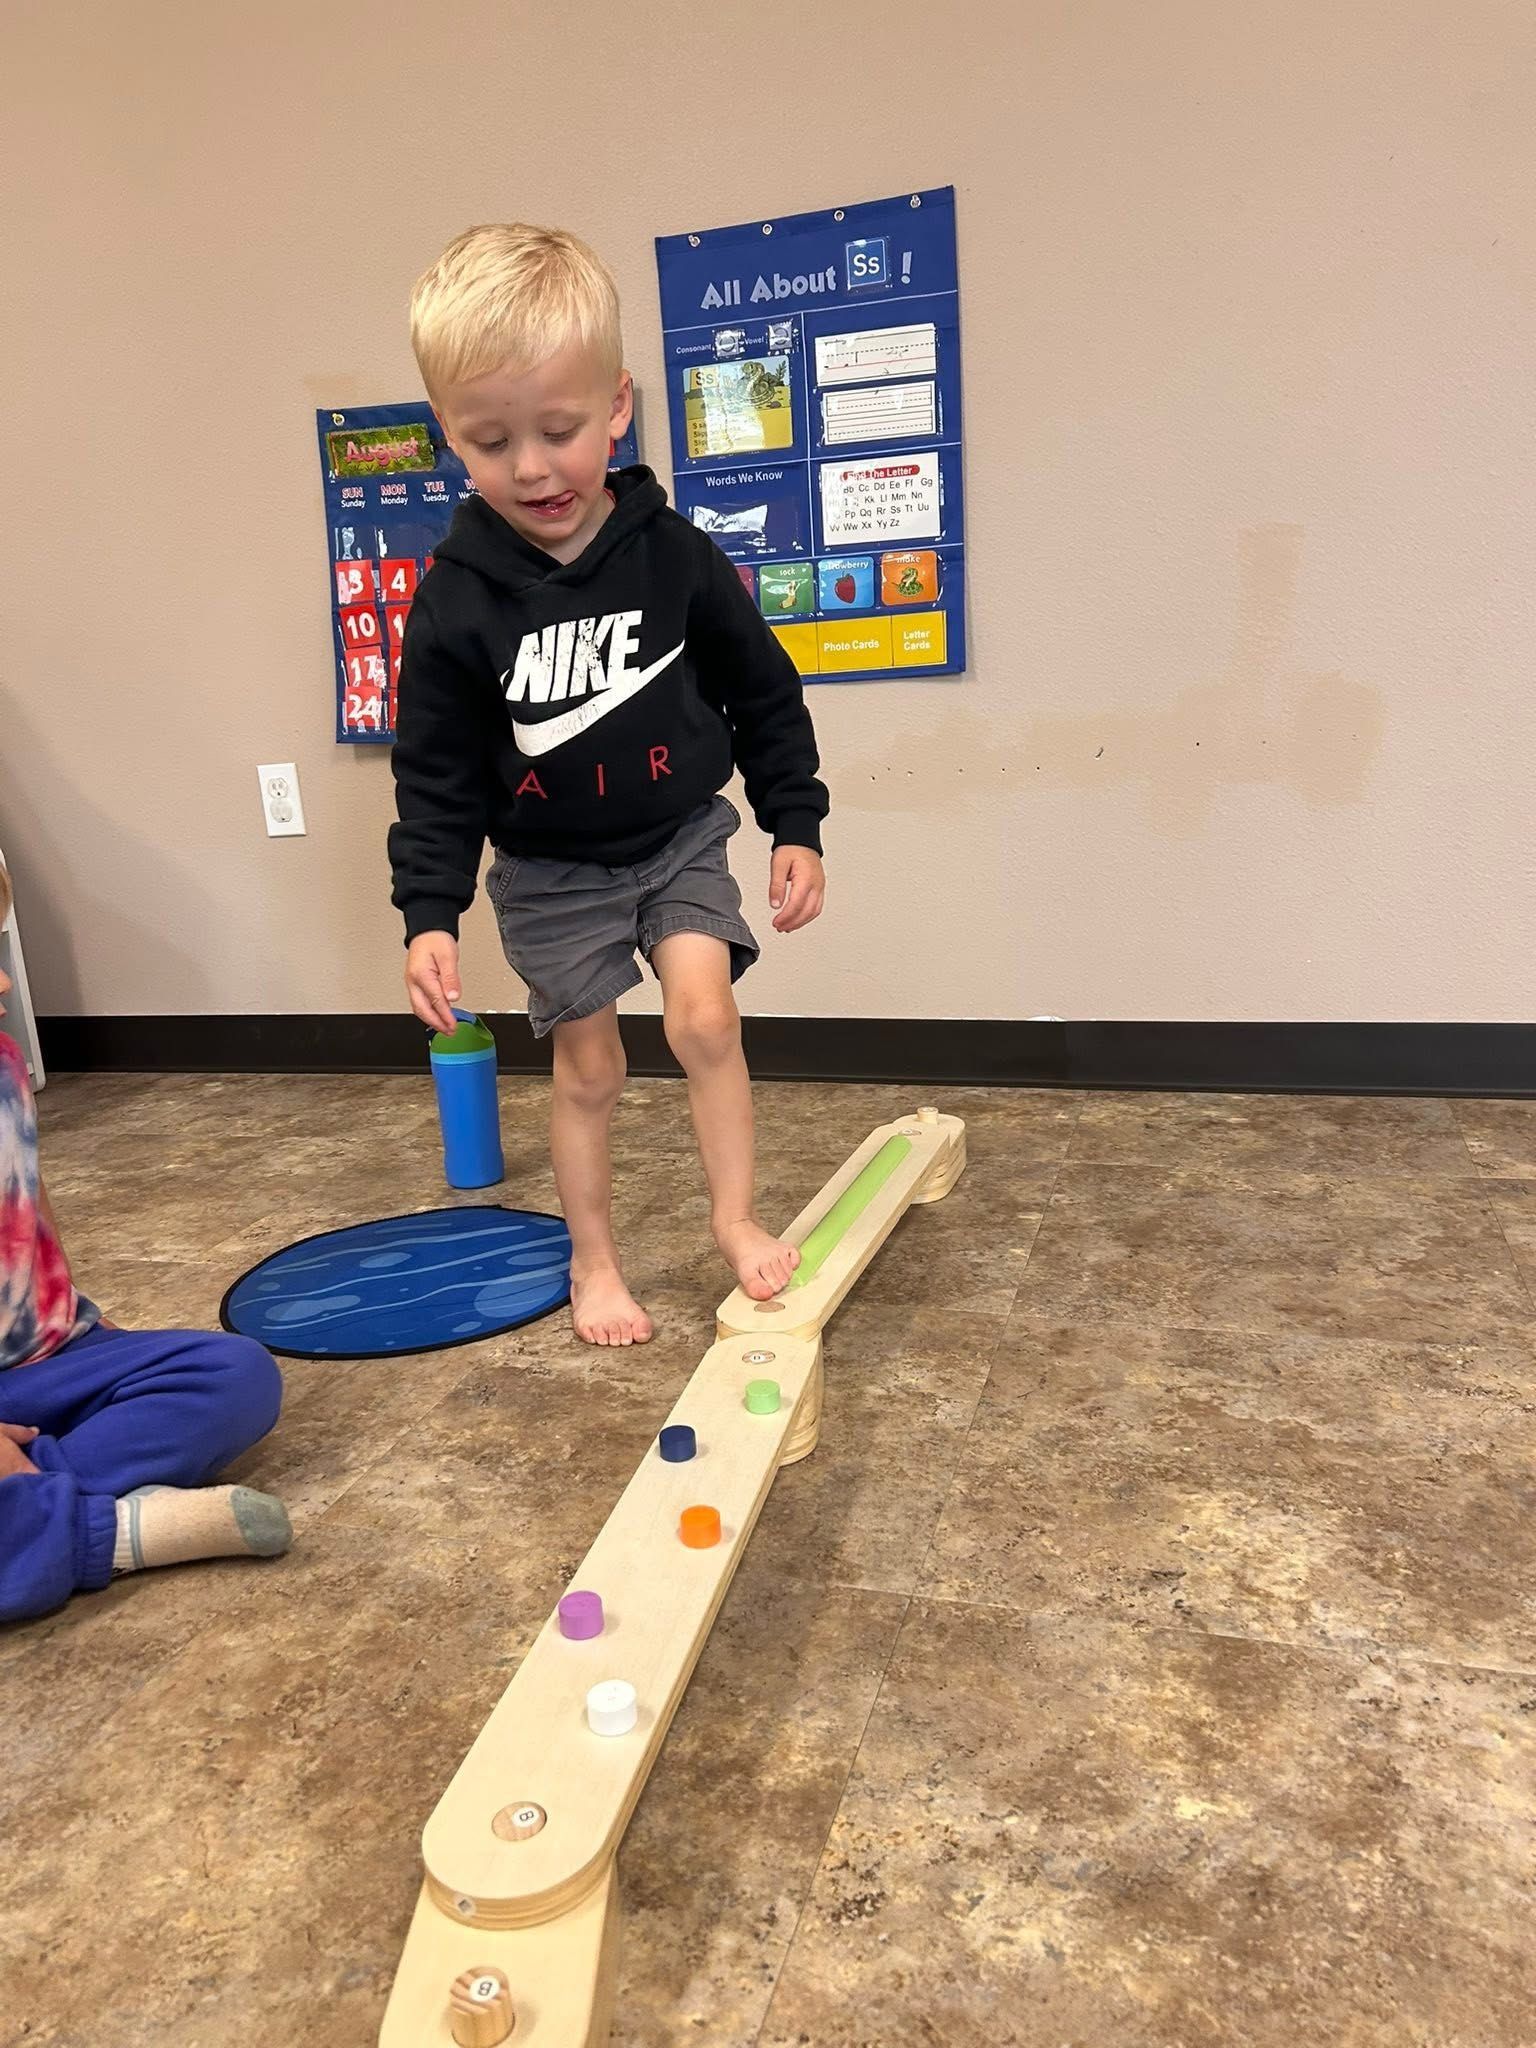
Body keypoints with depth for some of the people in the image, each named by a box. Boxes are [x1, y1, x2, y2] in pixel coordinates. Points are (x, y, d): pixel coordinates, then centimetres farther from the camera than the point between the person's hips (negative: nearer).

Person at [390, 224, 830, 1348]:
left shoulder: (674, 552, -12)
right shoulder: (456, 600, -14)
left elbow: (763, 693, -2)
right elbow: (437, 774, -8)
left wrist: (795, 826, -2)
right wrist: (430, 913, -13)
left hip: (682, 835, 1)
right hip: (551, 871, 0)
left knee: (706, 1015, -16)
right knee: (588, 1064, 8)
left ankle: (737, 1216, 6)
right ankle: (594, 1258, 27)